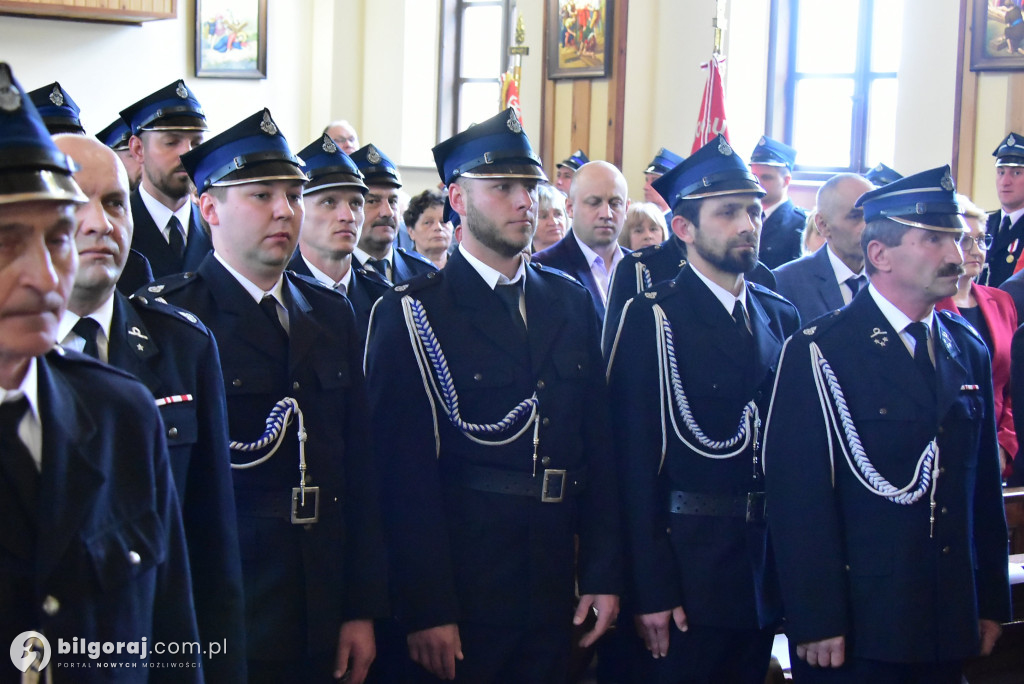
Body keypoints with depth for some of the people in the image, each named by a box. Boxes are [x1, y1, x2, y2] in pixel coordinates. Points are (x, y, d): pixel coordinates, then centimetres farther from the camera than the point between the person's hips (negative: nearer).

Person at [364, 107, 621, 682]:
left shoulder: (573, 303, 10)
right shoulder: (412, 316, -6)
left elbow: (598, 446, 9)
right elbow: (405, 474, -11)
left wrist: (604, 575, 4)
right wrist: (426, 610, -15)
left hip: (554, 592, 5)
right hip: (458, 594, -5)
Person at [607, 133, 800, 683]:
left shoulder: (781, 317, 10)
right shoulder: (652, 320, -9)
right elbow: (636, 459, -12)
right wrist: (651, 590, -16)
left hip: (767, 571, 6)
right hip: (689, 570, -6)